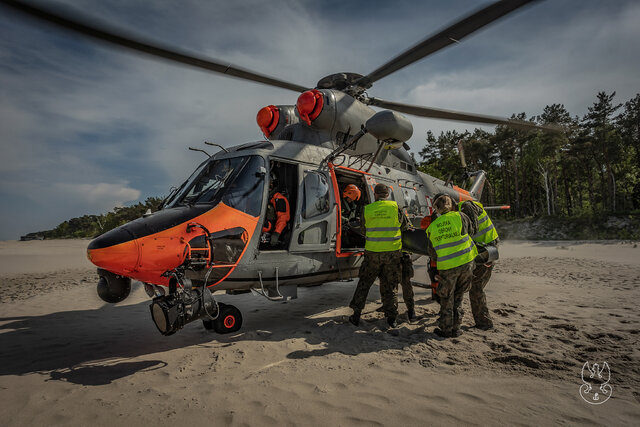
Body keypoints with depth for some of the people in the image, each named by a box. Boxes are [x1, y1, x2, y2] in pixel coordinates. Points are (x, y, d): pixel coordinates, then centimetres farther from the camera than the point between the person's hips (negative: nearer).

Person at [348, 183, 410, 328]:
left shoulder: (367, 209, -2)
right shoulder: (395, 206, -5)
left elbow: (364, 230, 7)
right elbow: (405, 225, 6)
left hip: (373, 252, 0)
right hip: (392, 251, 0)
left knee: (364, 283, 13)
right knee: (390, 285, 12)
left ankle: (356, 315, 16)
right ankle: (391, 317, 15)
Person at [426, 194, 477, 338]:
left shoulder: (432, 227, 1)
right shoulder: (460, 216, -2)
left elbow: (431, 252, 7)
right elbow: (471, 231, 12)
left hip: (447, 266, -1)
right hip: (466, 262, 1)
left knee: (446, 299, 13)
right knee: (458, 297, 16)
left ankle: (446, 329, 20)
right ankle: (456, 328, 23)